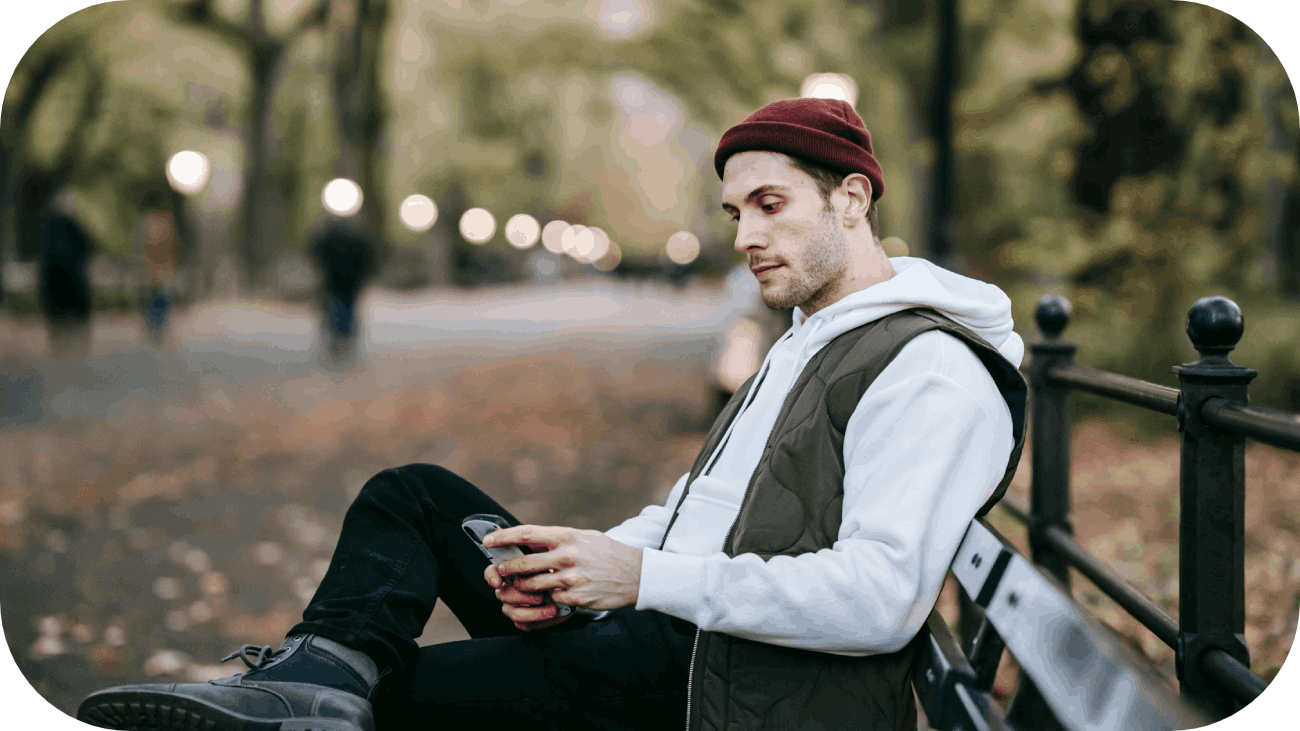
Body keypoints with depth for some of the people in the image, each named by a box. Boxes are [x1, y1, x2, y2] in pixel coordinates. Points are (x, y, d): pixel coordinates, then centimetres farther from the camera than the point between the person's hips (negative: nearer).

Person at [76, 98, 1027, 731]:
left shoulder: (931, 374, -12)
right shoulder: (808, 342, 22)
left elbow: (881, 598, -24)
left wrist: (648, 577, -23)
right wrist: (591, 561, 0)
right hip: (649, 631, 10)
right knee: (415, 494, 4)